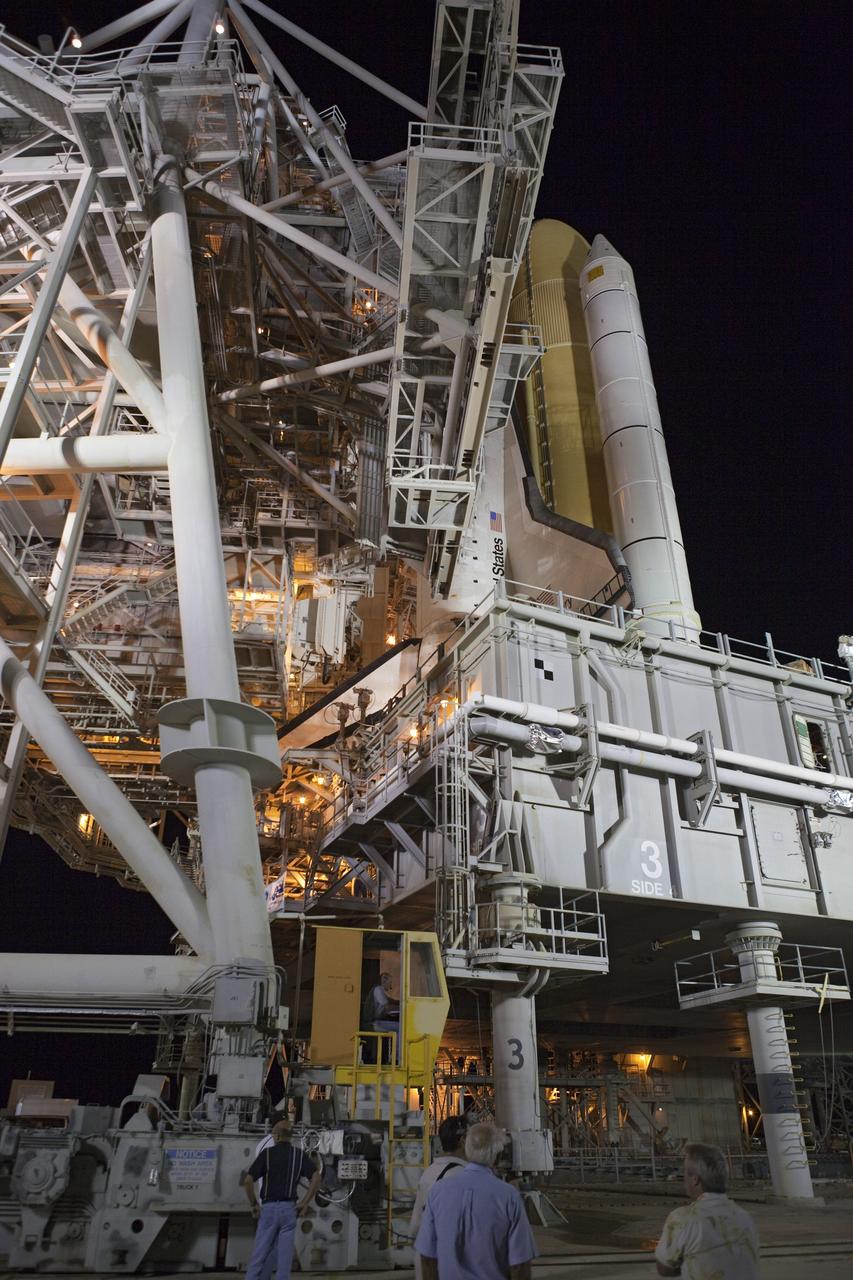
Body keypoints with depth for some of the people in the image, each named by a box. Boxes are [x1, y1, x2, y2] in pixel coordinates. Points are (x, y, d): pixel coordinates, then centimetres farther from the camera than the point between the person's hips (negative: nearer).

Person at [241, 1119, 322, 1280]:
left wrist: (254, 1204, 3)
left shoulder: (266, 1153, -2)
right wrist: (304, 1203, -2)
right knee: (284, 1254, 6)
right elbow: (316, 1178, -8)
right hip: (289, 1208, 2)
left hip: (269, 1207, -1)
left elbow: (247, 1180, -9)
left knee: (259, 1253, 7)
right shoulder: (299, 1154, 4)